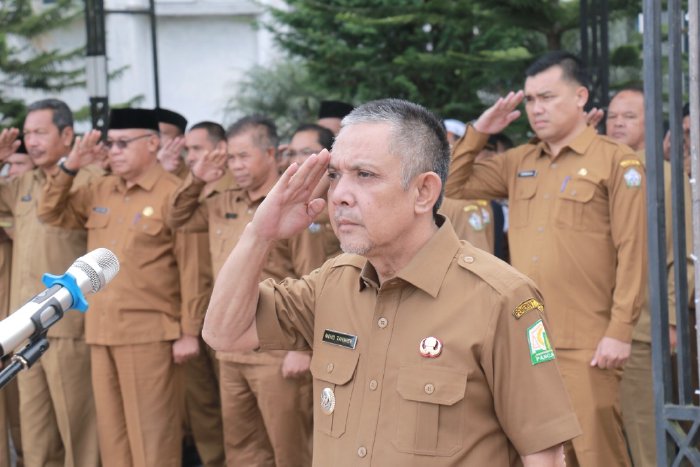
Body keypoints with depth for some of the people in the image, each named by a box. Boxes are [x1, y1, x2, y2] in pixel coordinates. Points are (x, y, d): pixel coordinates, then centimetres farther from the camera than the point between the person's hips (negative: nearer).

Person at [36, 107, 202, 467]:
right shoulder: (100, 192, 13)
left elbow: (190, 267, -9)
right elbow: (51, 213, 18)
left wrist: (190, 331, -11)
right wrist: (69, 168, 4)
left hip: (149, 333, -6)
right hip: (101, 331, 6)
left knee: (151, 432, -1)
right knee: (112, 430, 11)